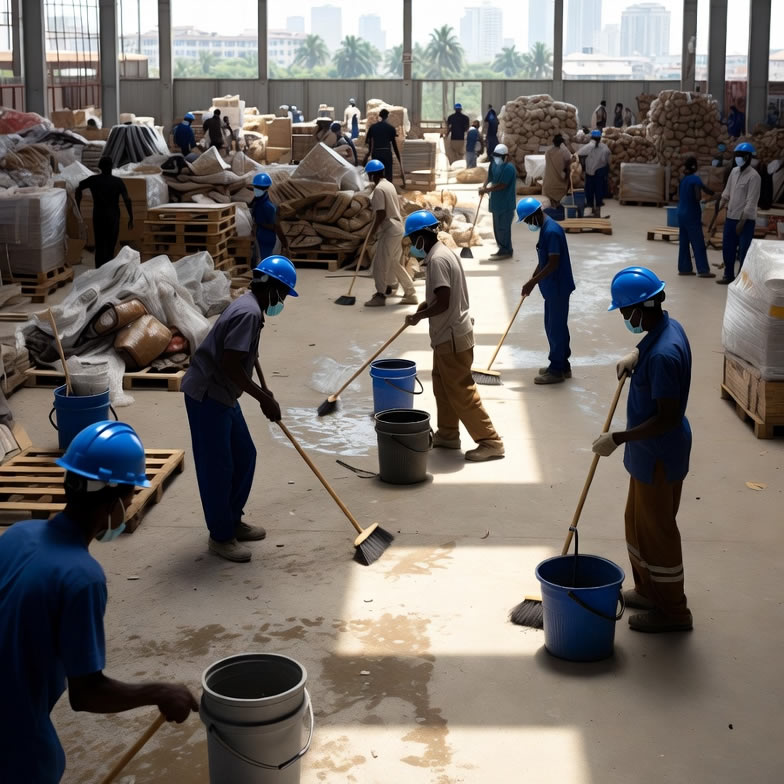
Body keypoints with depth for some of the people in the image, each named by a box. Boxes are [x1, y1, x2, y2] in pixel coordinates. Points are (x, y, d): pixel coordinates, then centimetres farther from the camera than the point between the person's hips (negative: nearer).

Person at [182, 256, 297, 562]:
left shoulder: (250, 307, 11)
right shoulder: (249, 313, -21)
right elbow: (230, 365, -25)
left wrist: (263, 390, 30)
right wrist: (264, 398, -17)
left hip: (222, 394, 10)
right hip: (206, 396, -10)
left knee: (244, 456, 17)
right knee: (217, 467, -1)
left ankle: (233, 522, 30)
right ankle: (220, 536, 10)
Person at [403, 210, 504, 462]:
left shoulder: (437, 259, -21)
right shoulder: (441, 253, 11)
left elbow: (443, 302, -25)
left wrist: (418, 316, -12)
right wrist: (423, 306, 11)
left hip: (453, 336, -11)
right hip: (449, 333, 11)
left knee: (461, 391, -5)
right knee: (443, 385, 20)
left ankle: (490, 441, -2)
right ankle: (447, 434, 31)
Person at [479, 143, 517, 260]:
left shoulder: (509, 168, -19)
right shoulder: (494, 164, 9)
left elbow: (501, 185, -22)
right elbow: (490, 177, 11)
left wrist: (486, 190, -20)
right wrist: (484, 187, -9)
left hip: (505, 203, -9)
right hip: (496, 202, 9)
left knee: (503, 227, -4)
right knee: (497, 227, 14)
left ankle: (506, 251, 4)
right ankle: (502, 249, 24)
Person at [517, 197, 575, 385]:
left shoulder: (552, 231, -22)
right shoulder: (545, 228, 10)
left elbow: (553, 263, -24)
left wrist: (533, 283, -20)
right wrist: (532, 279, 15)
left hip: (558, 288, -10)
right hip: (552, 287, 10)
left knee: (556, 327, -2)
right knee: (554, 326, 16)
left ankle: (557, 370, 6)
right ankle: (562, 365, 26)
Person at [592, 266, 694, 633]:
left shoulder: (662, 354, -32)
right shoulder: (668, 326, -1)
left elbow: (667, 418, -29)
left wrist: (619, 438, -25)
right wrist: (635, 356, 8)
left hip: (659, 455, -10)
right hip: (649, 451, 10)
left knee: (657, 529, 5)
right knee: (637, 521, 23)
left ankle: (672, 611, 21)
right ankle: (648, 590, 40)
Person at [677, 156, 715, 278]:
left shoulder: (683, 178, 7)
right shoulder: (696, 179, -14)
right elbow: (698, 197, -22)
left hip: (681, 214, 7)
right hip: (692, 215, -7)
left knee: (684, 242, 11)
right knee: (698, 244, -3)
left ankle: (684, 268, 13)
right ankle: (703, 270, -3)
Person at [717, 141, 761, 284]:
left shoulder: (753, 176, -15)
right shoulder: (734, 171, 8)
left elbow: (751, 202, -17)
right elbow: (726, 193, 15)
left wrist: (742, 222, -18)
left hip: (746, 220, -7)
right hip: (731, 217, 7)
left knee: (744, 251, -3)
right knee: (727, 247, 14)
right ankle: (729, 275, 27)